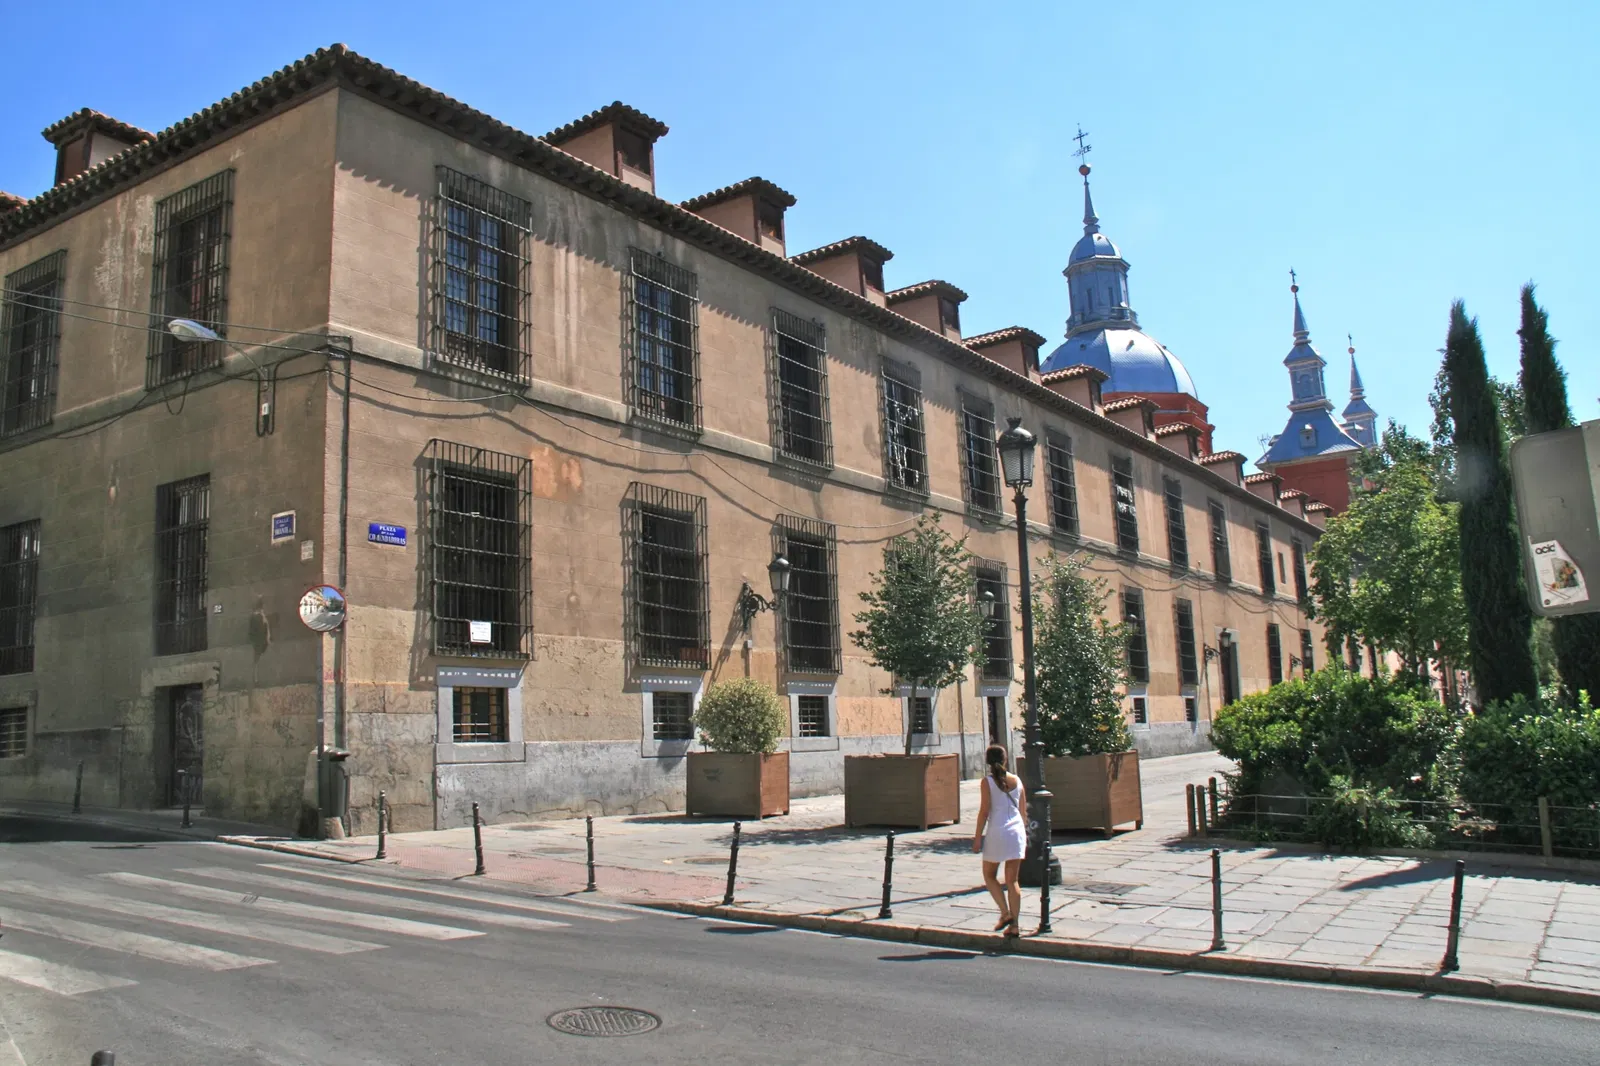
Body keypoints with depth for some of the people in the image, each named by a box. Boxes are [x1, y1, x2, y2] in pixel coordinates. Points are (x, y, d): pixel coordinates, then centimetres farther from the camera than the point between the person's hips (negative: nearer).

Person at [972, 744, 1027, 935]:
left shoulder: (988, 781, -6)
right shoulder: (1016, 780, 6)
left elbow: (984, 811, -9)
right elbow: (1022, 811, 12)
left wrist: (977, 837, -3)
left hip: (997, 832, -4)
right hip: (1017, 832, 4)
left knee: (989, 875, 13)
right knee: (1012, 880, 8)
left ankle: (1005, 912, -2)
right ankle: (1014, 924, 6)